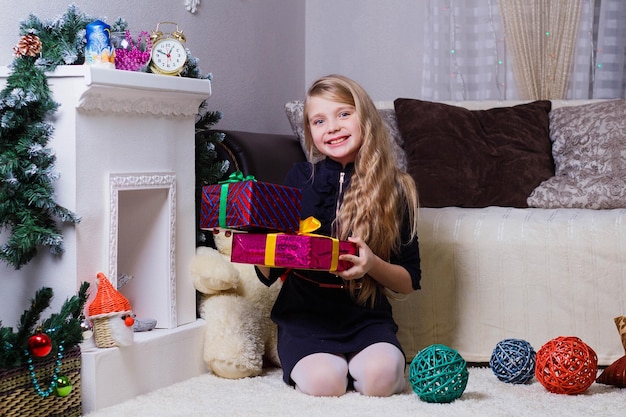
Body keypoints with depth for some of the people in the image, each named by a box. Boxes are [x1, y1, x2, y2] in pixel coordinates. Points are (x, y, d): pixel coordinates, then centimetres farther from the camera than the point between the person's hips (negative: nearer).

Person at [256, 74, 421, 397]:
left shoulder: (394, 189, 3)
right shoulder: (299, 179, 5)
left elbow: (409, 282, 6)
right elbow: (269, 274, 7)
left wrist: (372, 264, -15)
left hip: (367, 316, 0)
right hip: (305, 314, 0)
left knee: (380, 378, -29)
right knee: (324, 382, -28)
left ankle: (357, 361, 3)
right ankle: (303, 362, 4)